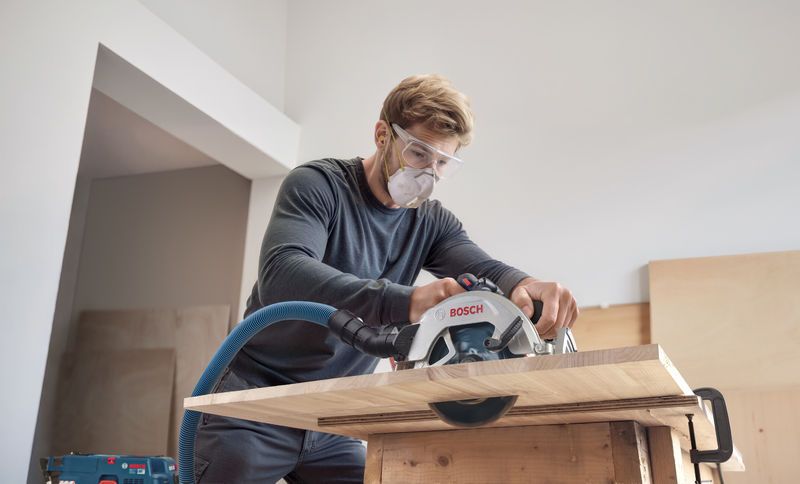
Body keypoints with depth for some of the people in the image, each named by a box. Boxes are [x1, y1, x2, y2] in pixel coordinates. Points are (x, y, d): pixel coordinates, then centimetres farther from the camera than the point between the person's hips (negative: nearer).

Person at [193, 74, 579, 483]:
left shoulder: (432, 223, 2)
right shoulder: (316, 185, -14)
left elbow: (483, 270, -14)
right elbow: (280, 273, -32)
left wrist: (523, 286, -40)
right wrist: (405, 301, -46)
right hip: (256, 404, -4)